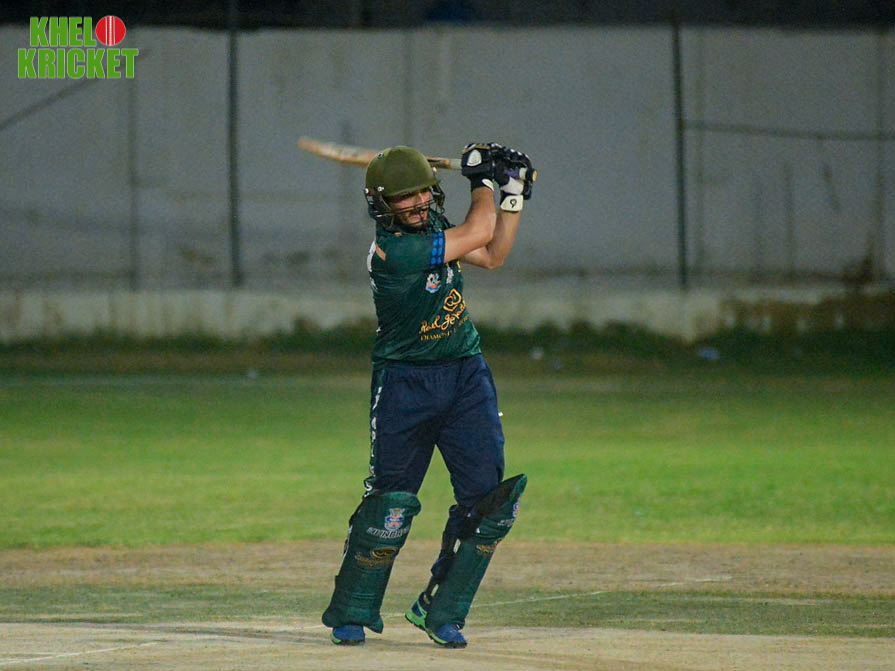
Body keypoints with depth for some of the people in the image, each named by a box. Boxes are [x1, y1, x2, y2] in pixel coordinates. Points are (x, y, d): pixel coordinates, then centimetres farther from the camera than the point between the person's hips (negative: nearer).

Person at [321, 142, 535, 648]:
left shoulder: (430, 222, 3)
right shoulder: (393, 250, -23)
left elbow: (492, 255, 12)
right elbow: (478, 233, -16)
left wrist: (514, 195, 3)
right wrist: (484, 180, 1)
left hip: (466, 377, 7)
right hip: (406, 383, -7)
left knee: (488, 498, -4)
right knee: (392, 502, -9)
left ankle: (442, 612, 7)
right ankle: (352, 615, 8)